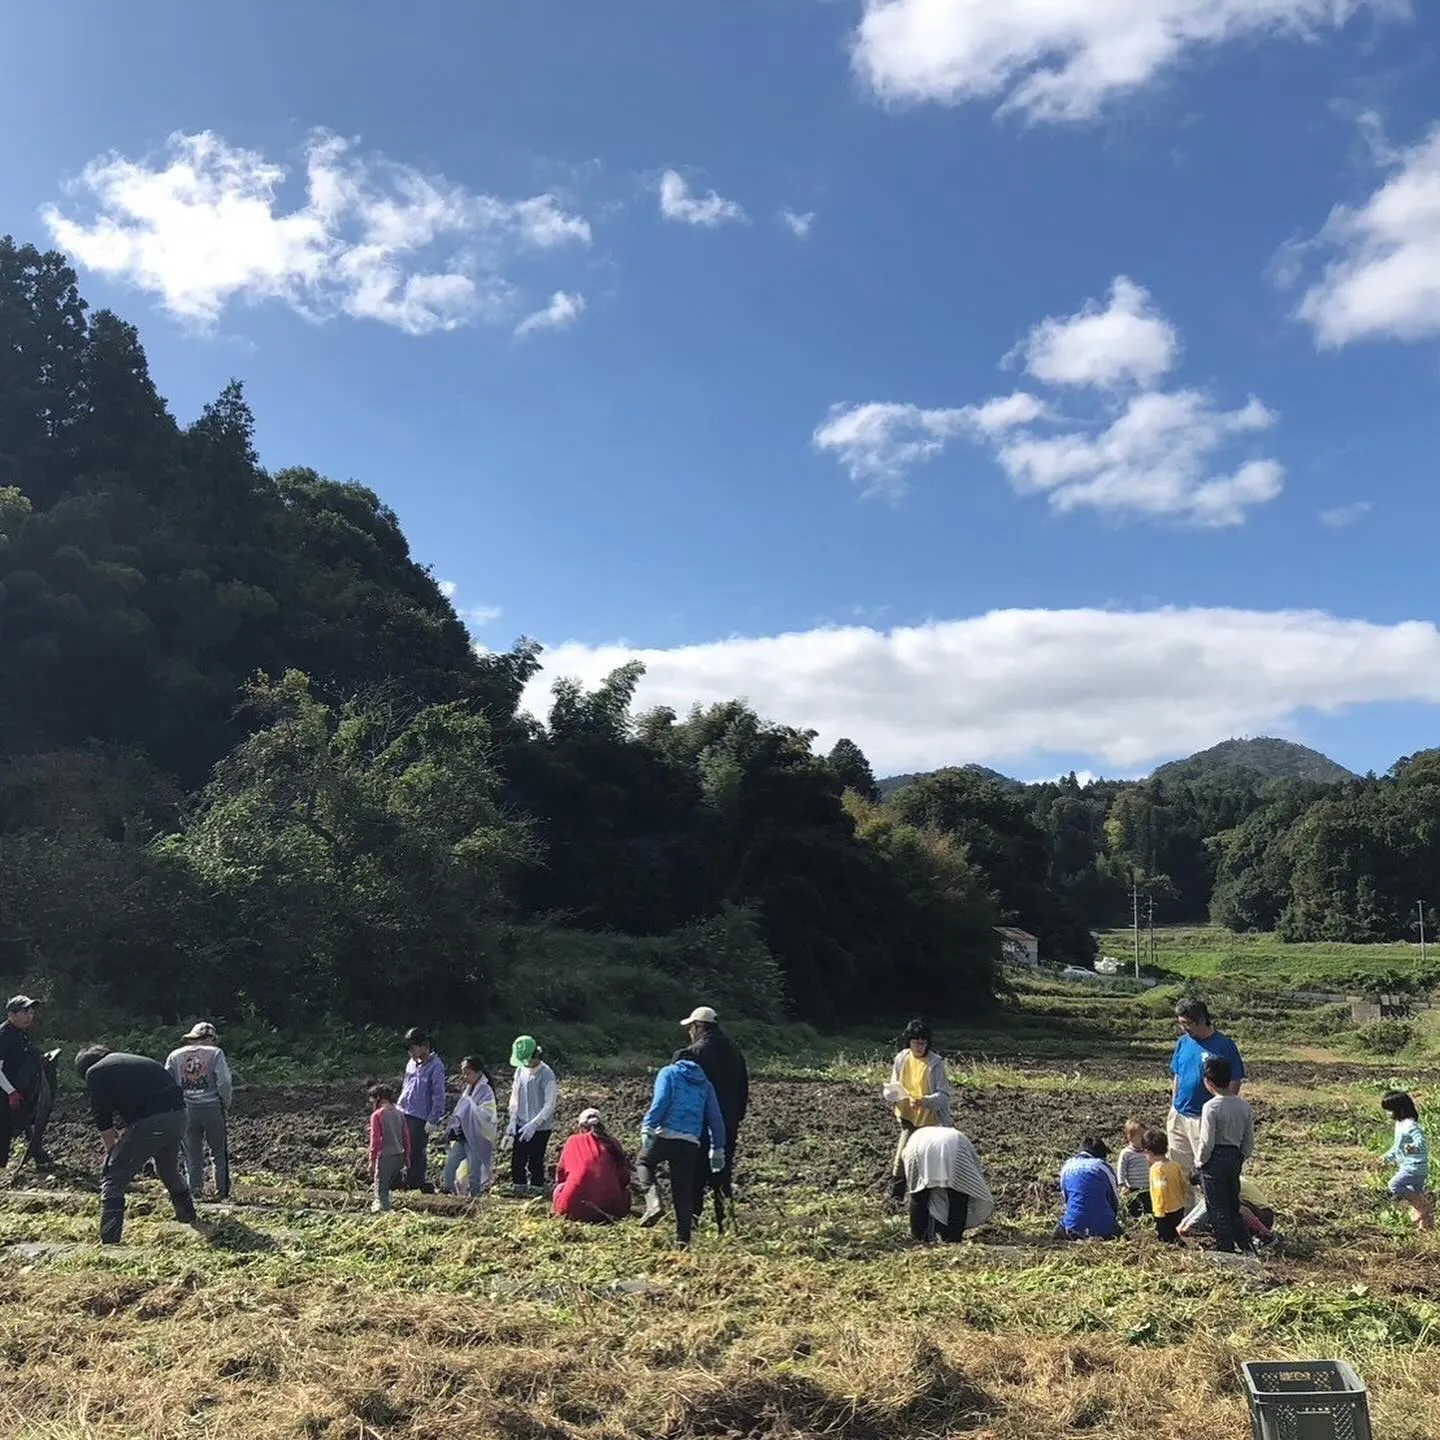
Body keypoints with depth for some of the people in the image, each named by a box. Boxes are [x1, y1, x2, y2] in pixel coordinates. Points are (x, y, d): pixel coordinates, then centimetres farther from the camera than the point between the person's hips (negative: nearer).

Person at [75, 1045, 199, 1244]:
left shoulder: (95, 1073, 10)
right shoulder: (135, 1060, 30)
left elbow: (103, 1121, 5)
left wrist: (112, 1152, 16)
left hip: (148, 1122, -7)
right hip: (178, 1115, 8)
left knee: (113, 1182, 5)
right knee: (169, 1172, 32)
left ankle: (109, 1242, -2)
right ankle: (189, 1219, 48)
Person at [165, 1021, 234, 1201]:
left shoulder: (175, 1056, 7)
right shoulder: (215, 1053, -3)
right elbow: (224, 1083, -9)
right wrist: (226, 1105, 5)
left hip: (186, 1110, 2)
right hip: (211, 1107, -2)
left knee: (192, 1154, 12)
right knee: (219, 1153, 10)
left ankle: (194, 1190, 8)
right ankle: (222, 1191, 10)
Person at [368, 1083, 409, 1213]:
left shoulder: (377, 1115, -8)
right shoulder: (400, 1113, 9)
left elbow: (375, 1139, -11)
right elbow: (406, 1136, 12)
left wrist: (372, 1160, -6)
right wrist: (407, 1156, 20)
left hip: (385, 1157, -6)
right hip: (399, 1156, 6)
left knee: (380, 1188, 2)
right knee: (388, 1185, 20)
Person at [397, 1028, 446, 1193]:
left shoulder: (435, 1066, -12)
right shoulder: (411, 1063, 11)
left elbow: (438, 1095, -13)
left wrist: (433, 1120, -15)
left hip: (420, 1118, -7)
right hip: (403, 1114, 7)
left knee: (416, 1153, -3)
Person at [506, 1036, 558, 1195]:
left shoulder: (546, 1075, -17)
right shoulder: (520, 1070, 2)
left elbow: (550, 1105, -18)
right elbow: (515, 1097, 12)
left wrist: (533, 1125, -23)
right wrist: (513, 1120, 2)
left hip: (541, 1128, -5)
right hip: (521, 1126, 6)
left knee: (535, 1162, 1)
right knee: (517, 1161, 6)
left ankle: (537, 1192, 17)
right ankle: (519, 1191, 21)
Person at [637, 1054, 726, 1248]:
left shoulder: (669, 1072, 11)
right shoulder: (705, 1083, 22)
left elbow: (660, 1101, -8)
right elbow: (715, 1118, 18)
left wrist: (647, 1126, -11)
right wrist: (717, 1148, 20)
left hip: (664, 1134, -3)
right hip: (690, 1142, 3)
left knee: (644, 1163, 24)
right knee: (684, 1192, 12)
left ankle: (654, 1202, 0)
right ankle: (683, 1239, 9)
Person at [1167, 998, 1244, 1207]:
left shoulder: (1224, 1045, -12)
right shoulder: (1183, 1043, 5)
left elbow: (1235, 1083, -8)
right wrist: (1173, 1111, 12)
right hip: (1179, 1117, 6)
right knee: (1179, 1169, 13)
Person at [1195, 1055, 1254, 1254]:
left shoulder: (1211, 1107, -19)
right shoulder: (1244, 1106, 0)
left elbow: (1207, 1142, -18)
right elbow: (1249, 1140, 7)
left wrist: (1200, 1161, -3)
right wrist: (1241, 1159, 19)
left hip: (1215, 1160, -6)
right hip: (1235, 1158, 6)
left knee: (1217, 1207, 4)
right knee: (1233, 1203, 19)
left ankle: (1226, 1248, 8)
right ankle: (1244, 1242, 22)